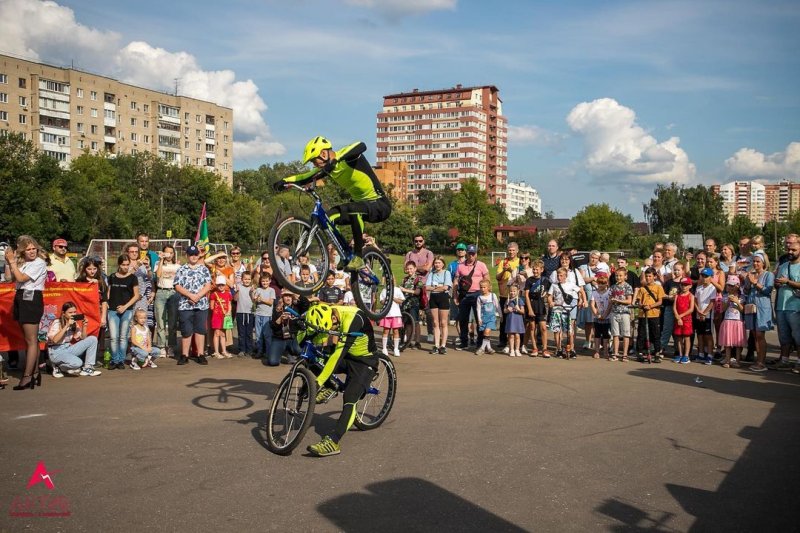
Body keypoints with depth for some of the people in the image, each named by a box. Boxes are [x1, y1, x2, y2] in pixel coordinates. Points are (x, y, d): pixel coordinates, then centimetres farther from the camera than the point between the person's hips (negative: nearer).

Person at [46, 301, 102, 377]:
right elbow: (55, 340, -28)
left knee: (92, 339, -9)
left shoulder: (75, 323, 6)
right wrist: (67, 326, -28)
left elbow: (83, 339, 5)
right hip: (56, 352, -7)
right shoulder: (57, 323, -13)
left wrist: (84, 326, -9)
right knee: (77, 363, -34)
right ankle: (58, 367, -1)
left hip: (68, 349, 7)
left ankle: (87, 368, -6)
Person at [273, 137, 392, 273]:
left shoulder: (347, 156, -19)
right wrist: (284, 181, -15)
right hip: (360, 202, 8)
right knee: (329, 218, -7)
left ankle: (358, 257, -26)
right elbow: (305, 177, 1)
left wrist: (336, 159, -50)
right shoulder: (327, 168, 3)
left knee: (354, 209, -37)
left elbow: (362, 146, -41)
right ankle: (346, 255, 5)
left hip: (380, 205, -8)